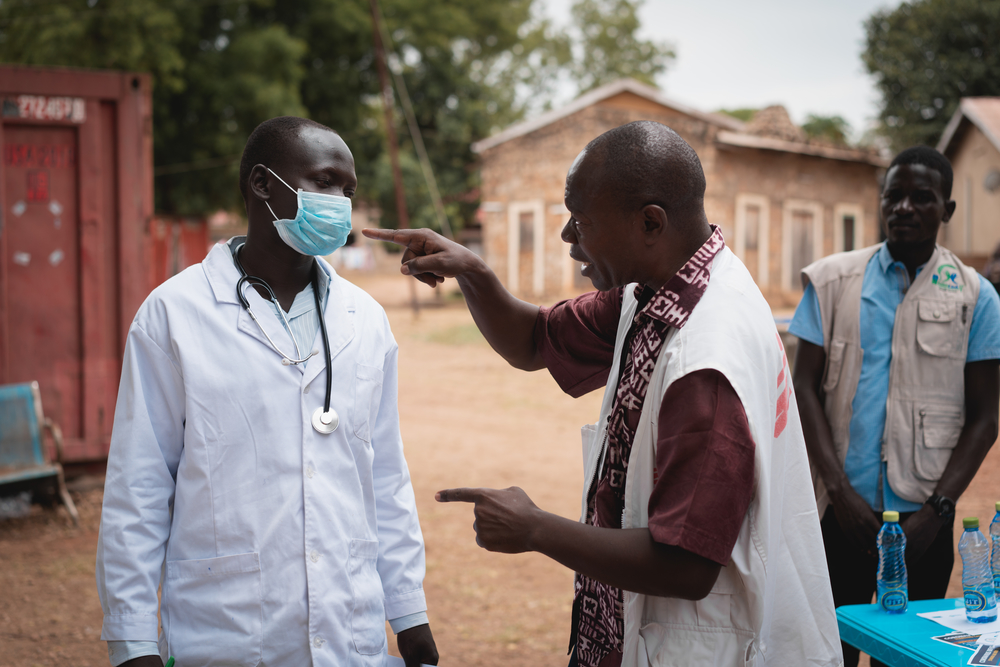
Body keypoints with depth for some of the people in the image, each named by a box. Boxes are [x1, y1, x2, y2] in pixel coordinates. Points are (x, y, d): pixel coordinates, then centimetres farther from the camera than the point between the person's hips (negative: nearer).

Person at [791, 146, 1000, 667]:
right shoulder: (833, 281, 4)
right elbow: (805, 389, 1)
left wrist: (937, 509, -7)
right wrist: (839, 489, -8)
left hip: (922, 515, 0)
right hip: (843, 507, 0)